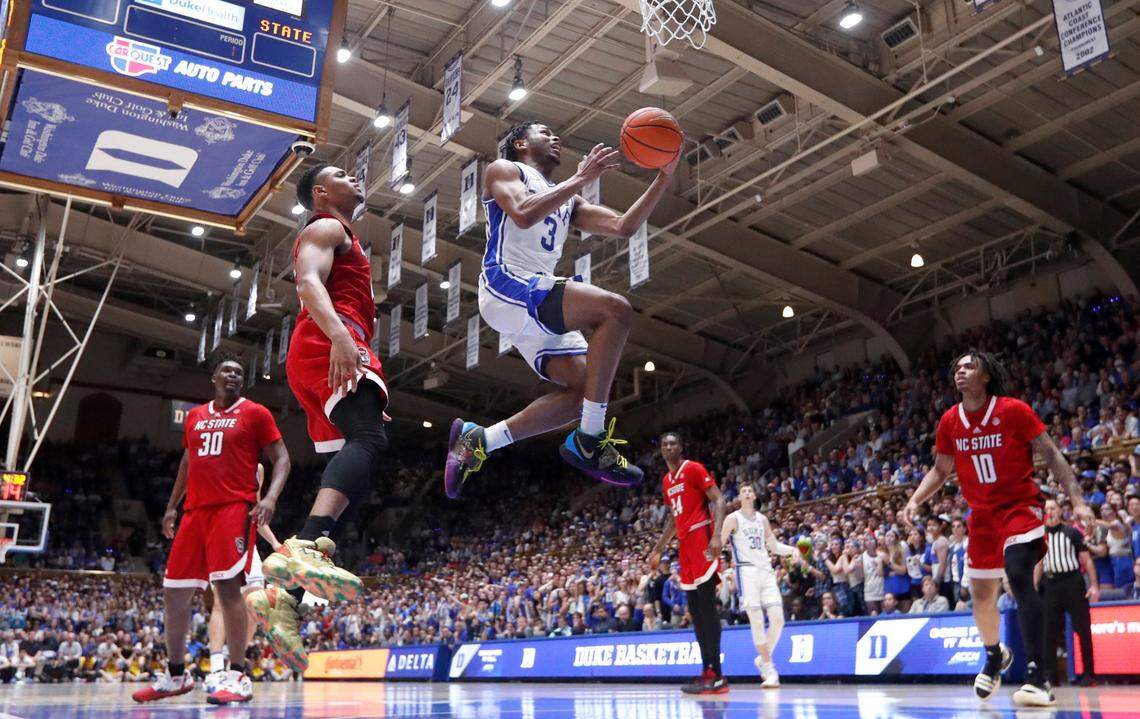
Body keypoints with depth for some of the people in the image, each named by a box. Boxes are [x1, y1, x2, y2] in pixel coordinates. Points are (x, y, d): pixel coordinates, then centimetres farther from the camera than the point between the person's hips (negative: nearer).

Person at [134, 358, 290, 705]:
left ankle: (238, 677, -13)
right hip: (195, 510, 6)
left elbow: (281, 459, -3)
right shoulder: (195, 416, 18)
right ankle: (175, 676, 22)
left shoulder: (255, 413, 1)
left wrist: (270, 497, -19)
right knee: (173, 592, 8)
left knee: (227, 586, -16)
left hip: (234, 508, -6)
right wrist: (172, 505, 21)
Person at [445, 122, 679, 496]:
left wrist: (663, 178, 7)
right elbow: (524, 214, -15)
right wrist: (581, 178, -12)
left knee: (584, 389, -3)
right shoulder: (504, 169, 8)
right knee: (616, 309, -23)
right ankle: (589, 441, -22)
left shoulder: (567, 201, 29)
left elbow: (623, 226, 16)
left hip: (537, 299, 9)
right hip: (507, 285, -9)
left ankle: (478, 439, 5)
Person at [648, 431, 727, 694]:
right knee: (694, 609, 7)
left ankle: (717, 676, -12)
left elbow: (718, 500, -13)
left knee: (706, 605, -12)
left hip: (701, 538, -9)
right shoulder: (666, 481, 19)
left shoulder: (694, 469, -6)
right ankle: (707, 672, 10)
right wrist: (658, 549, 25)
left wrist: (717, 536, -26)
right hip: (685, 543, 9)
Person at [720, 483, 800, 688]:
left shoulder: (762, 519, 17)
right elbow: (718, 544, -1)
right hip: (747, 571, -5)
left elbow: (773, 545, 22)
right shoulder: (733, 519, 2)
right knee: (757, 621, -9)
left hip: (766, 571, 5)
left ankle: (763, 659, 18)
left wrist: (792, 549, 6)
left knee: (777, 619, -3)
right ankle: (769, 667, -1)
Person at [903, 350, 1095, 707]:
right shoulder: (949, 421, 1)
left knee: (1019, 575, -28)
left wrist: (1077, 500, -18)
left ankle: (1037, 677, -26)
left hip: (1020, 506, -5)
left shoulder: (1013, 410, -11)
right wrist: (914, 501, -3)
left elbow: (1051, 454, -8)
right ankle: (994, 656, 40)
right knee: (981, 597, 10)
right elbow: (940, 470, 11)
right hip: (982, 514, 5)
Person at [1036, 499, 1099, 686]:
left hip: (1073, 581, -2)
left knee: (1083, 629, 0)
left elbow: (1086, 560, 1)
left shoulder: (1072, 532, 2)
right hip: (1050, 585, 3)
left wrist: (1094, 585, -7)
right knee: (1049, 631, 1)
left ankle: (1088, 673, 9)